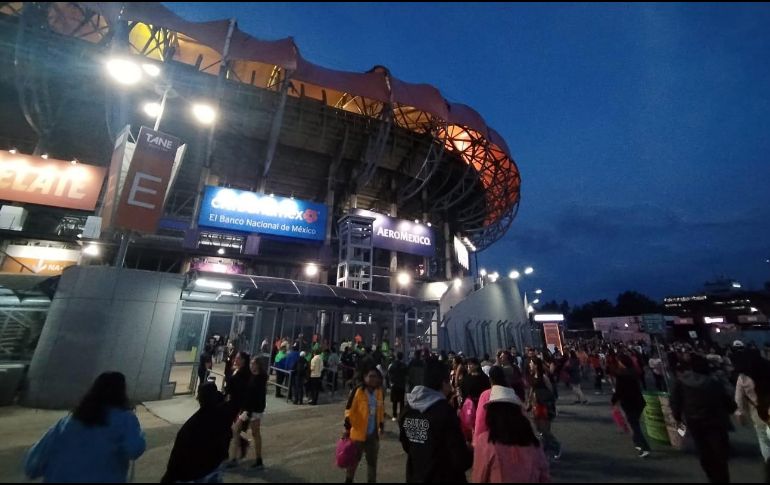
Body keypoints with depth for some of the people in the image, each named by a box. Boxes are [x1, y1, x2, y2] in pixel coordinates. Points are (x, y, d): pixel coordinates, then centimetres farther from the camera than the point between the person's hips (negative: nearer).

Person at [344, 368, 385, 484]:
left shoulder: (379, 392, -2)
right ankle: (348, 480, 40)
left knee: (372, 461, 18)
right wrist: (347, 428, -15)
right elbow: (349, 410, -16)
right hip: (358, 432, -4)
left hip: (373, 434, 4)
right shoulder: (357, 391, -20)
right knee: (354, 459, 16)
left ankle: (371, 481, 37)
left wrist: (382, 425, 14)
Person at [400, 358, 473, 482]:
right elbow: (460, 458, -21)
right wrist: (472, 451, -1)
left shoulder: (408, 409, -4)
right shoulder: (445, 411, -25)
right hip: (443, 477, -6)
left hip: (414, 476, 6)